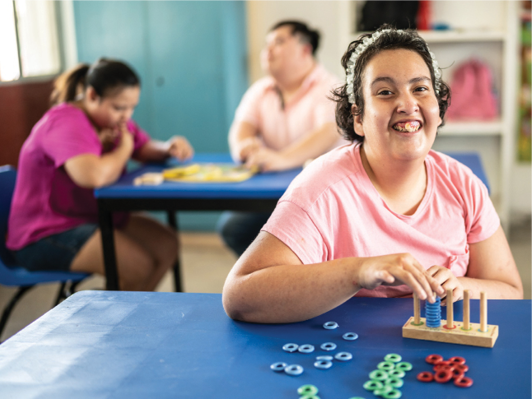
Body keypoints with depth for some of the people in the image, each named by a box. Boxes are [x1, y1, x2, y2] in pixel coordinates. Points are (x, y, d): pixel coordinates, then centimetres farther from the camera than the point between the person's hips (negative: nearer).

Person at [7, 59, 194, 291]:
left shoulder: (111, 119, 8)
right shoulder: (65, 122, -22)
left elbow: (146, 149, 15)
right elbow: (94, 175, -39)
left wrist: (169, 148, -9)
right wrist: (124, 148, -18)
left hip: (93, 218, 10)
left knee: (166, 244, -5)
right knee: (139, 265, -24)